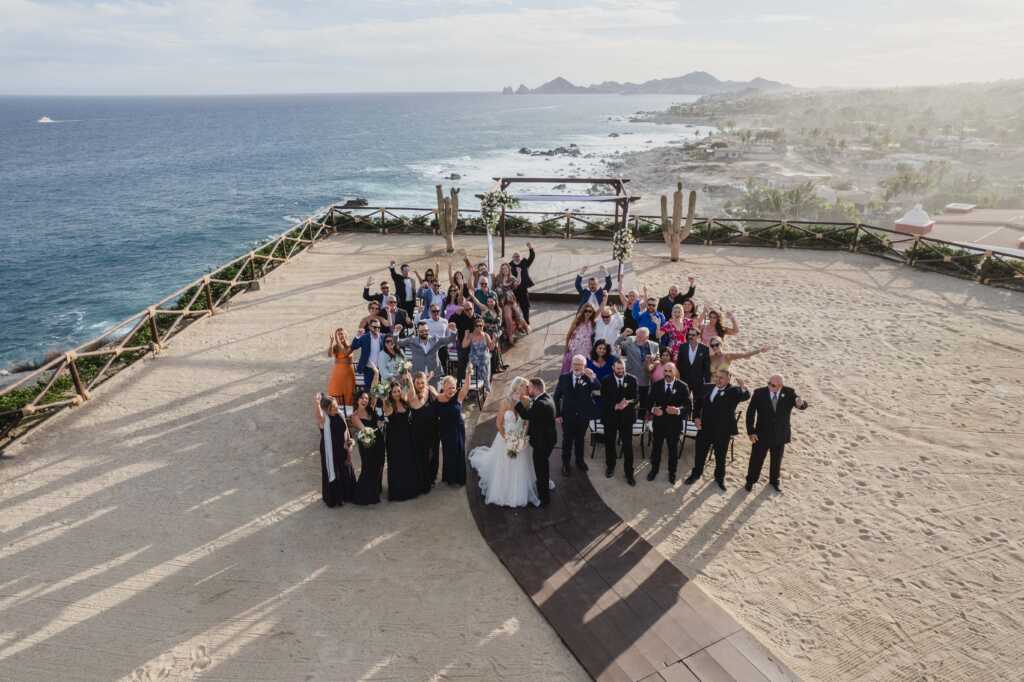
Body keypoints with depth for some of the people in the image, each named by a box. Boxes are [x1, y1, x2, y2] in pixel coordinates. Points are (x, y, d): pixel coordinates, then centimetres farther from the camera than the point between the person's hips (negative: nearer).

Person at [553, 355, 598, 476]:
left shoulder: (589, 378, -9)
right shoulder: (564, 378, -7)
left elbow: (598, 387, -29)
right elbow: (556, 397, -1)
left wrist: (592, 378, -46)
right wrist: (558, 414, -4)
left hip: (583, 416, 1)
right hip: (568, 416, -1)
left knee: (580, 439, 20)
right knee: (567, 440, 11)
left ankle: (579, 460, 41)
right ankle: (565, 464, 28)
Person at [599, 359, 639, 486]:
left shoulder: (632, 379, -3)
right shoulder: (606, 381, -5)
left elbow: (636, 396, -5)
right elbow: (604, 400, -7)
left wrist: (628, 402, -25)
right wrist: (615, 406, -23)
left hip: (626, 417, -1)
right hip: (610, 417, 1)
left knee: (628, 445, 0)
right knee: (609, 443, 15)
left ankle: (629, 473, 10)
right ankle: (610, 466, 37)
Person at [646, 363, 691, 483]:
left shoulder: (682, 386, -10)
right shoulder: (656, 385, -3)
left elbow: (688, 406, -11)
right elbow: (650, 401, 1)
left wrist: (678, 410, -30)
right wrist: (653, 409, -22)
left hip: (674, 424, -2)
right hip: (659, 422, 2)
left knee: (673, 449, 15)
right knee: (656, 447, 15)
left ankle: (672, 472, 34)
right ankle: (654, 470, 36)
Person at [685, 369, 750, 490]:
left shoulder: (734, 391, -9)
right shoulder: (706, 388, 3)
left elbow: (746, 396, -29)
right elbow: (697, 403, 14)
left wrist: (743, 387, -50)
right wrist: (696, 417, 2)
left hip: (723, 431, -3)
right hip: (704, 428, 4)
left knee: (720, 456, 13)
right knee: (700, 452, 16)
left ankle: (720, 477, 35)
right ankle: (696, 474, 36)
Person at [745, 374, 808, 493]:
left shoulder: (788, 393, -12)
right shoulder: (759, 393, -15)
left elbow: (803, 406, -18)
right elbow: (750, 413, -10)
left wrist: (801, 403, -44)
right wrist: (751, 432, -14)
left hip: (780, 435, 1)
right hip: (762, 435, -1)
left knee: (776, 460, 20)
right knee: (756, 459, 12)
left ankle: (774, 481, 42)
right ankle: (750, 481, 33)